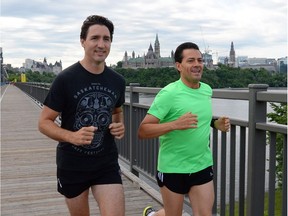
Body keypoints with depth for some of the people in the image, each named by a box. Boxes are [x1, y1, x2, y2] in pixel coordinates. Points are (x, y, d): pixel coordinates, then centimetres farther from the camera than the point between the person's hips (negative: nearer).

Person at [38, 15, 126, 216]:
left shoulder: (118, 81, -1)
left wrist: (120, 125, -5)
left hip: (107, 163, 2)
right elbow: (44, 122, -10)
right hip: (72, 165, -2)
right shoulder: (66, 79, -14)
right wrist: (72, 136, -28)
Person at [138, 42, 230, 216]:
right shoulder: (169, 93, -17)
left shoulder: (207, 90, 3)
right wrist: (175, 124, -33)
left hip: (203, 166, 5)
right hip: (173, 168, -5)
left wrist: (216, 123, 2)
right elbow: (142, 131, -20)